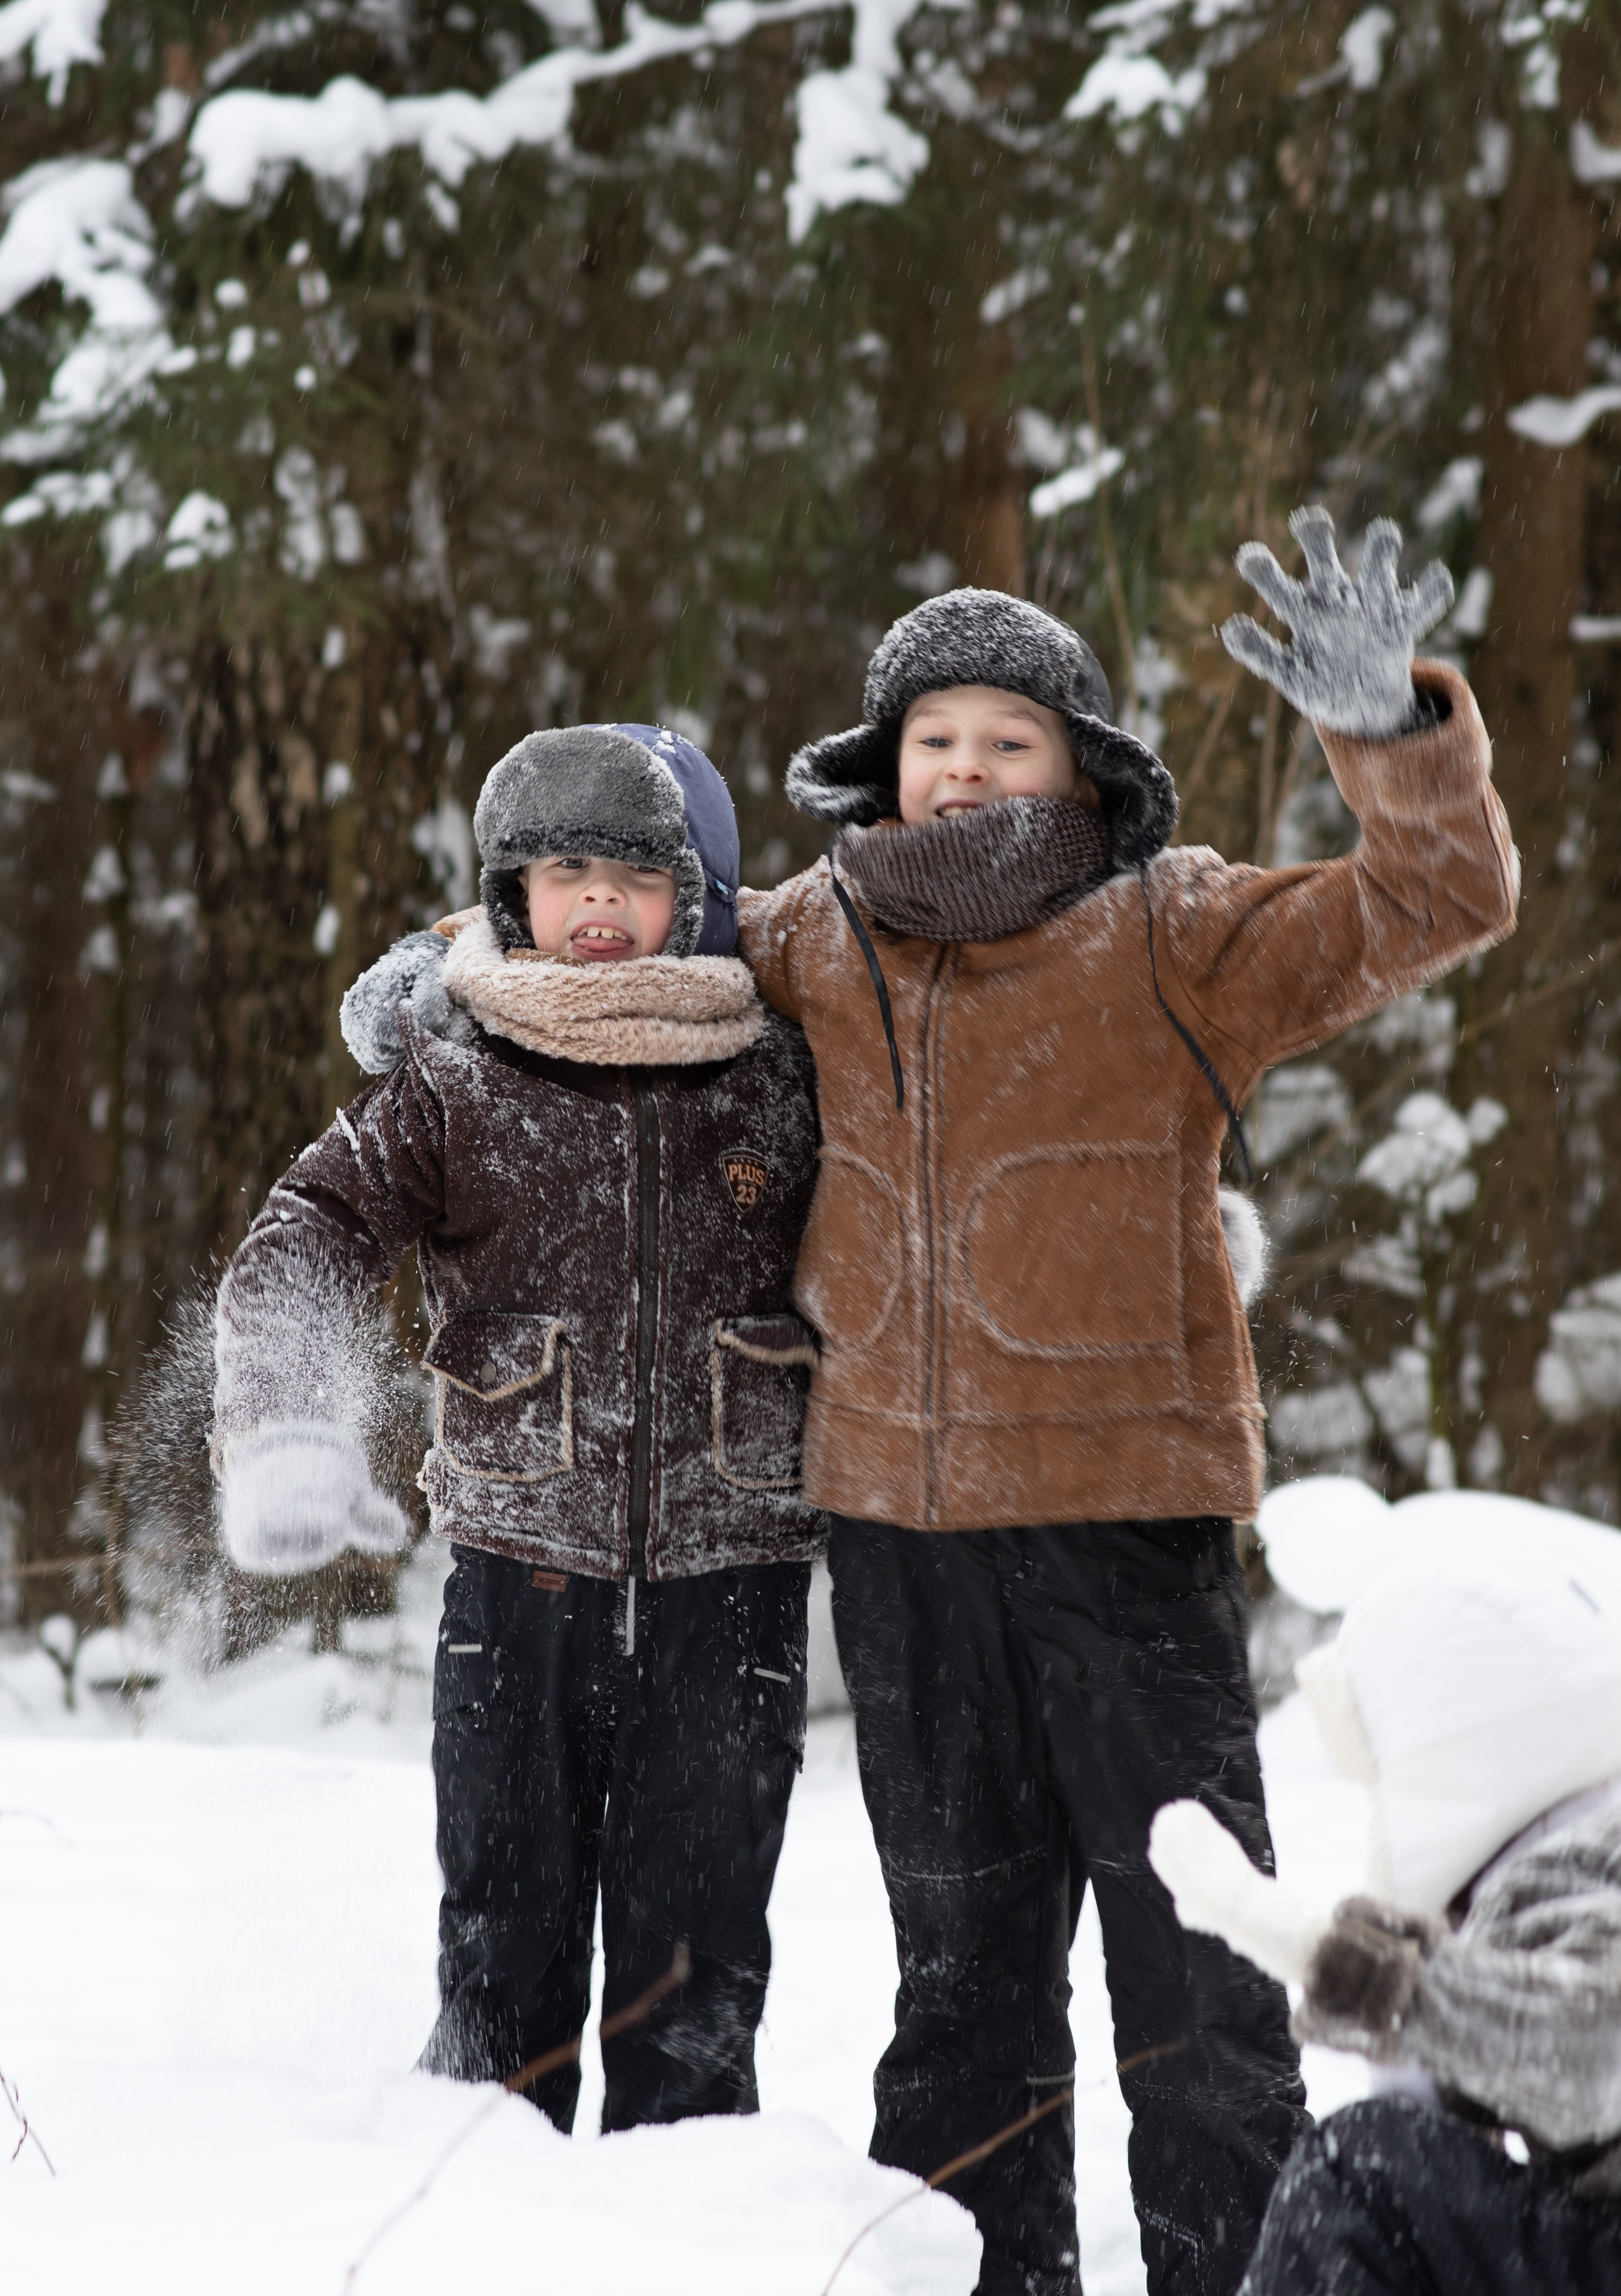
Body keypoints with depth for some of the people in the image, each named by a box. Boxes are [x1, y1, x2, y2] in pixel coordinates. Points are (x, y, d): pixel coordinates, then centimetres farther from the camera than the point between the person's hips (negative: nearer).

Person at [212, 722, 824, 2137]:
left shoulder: (778, 1079, 5)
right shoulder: (453, 1082, 1)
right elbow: (304, 1242, -9)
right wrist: (288, 1435, -26)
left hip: (726, 1585, 0)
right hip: (522, 1579, 0)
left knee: (696, 1978, 3)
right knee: (506, 1963, 5)